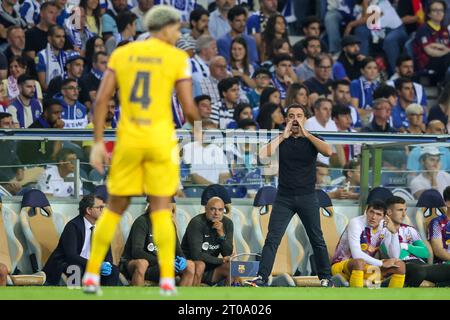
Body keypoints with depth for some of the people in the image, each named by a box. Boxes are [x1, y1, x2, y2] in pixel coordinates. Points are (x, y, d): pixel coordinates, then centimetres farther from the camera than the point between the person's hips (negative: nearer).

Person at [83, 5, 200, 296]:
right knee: (161, 210, 4)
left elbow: (102, 99, -1)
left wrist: (98, 143, 1)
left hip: (127, 140, 2)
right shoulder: (178, 58, -2)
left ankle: (92, 275, 8)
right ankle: (167, 280, -6)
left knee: (115, 208, 13)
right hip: (160, 141, -2)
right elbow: (189, 108, -6)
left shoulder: (121, 54, 7)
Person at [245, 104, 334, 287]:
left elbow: (328, 152, -16)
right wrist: (283, 136, -10)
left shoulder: (312, 139, 5)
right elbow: (263, 155, -10)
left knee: (317, 239, 3)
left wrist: (306, 134, -14)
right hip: (284, 197, 1)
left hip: (307, 197, -1)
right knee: (272, 239, -7)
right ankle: (261, 278, -10)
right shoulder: (281, 140, 7)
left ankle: (325, 278, 12)